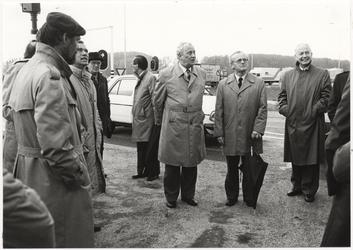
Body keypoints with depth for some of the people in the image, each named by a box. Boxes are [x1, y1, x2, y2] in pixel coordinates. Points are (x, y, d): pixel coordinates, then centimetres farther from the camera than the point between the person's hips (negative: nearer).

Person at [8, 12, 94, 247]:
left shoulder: (29, 69, 11)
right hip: (53, 179, -10)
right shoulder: (50, 76, -21)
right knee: (67, 238, 6)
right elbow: (55, 145, -28)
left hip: (30, 171, 10)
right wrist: (79, 175, -15)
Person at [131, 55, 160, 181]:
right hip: (138, 120, 9)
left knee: (150, 149, 4)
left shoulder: (151, 78, -15)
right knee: (141, 148, 16)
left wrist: (156, 118, -18)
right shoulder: (140, 78, 13)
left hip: (147, 120, -9)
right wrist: (134, 117, 13)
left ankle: (153, 172, 17)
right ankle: (142, 171, 27)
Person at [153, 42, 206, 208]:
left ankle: (188, 195, 30)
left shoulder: (202, 74, 6)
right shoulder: (166, 74, -4)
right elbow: (157, 101, 6)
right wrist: (159, 120, 15)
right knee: (172, 164, 7)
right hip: (173, 125, -3)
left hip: (195, 125, 3)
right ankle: (171, 197, 24)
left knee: (191, 163, 13)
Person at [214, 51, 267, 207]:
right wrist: (219, 133, -1)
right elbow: (219, 111, 4)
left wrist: (258, 129, -10)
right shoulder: (223, 84, 6)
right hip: (230, 136, 1)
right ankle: (231, 197, 28)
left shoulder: (259, 83, 4)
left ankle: (249, 197, 26)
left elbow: (263, 108, 0)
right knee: (232, 169, 12)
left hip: (250, 136, -1)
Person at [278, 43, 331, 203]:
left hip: (312, 124, -3)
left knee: (311, 159, 3)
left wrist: (314, 111, -13)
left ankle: (309, 190, 17)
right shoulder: (288, 75, 12)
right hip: (293, 124, 3)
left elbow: (326, 97, -3)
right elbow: (282, 95, 11)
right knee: (295, 158, 13)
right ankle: (297, 186, 29)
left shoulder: (322, 74, 3)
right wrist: (284, 109, -4)